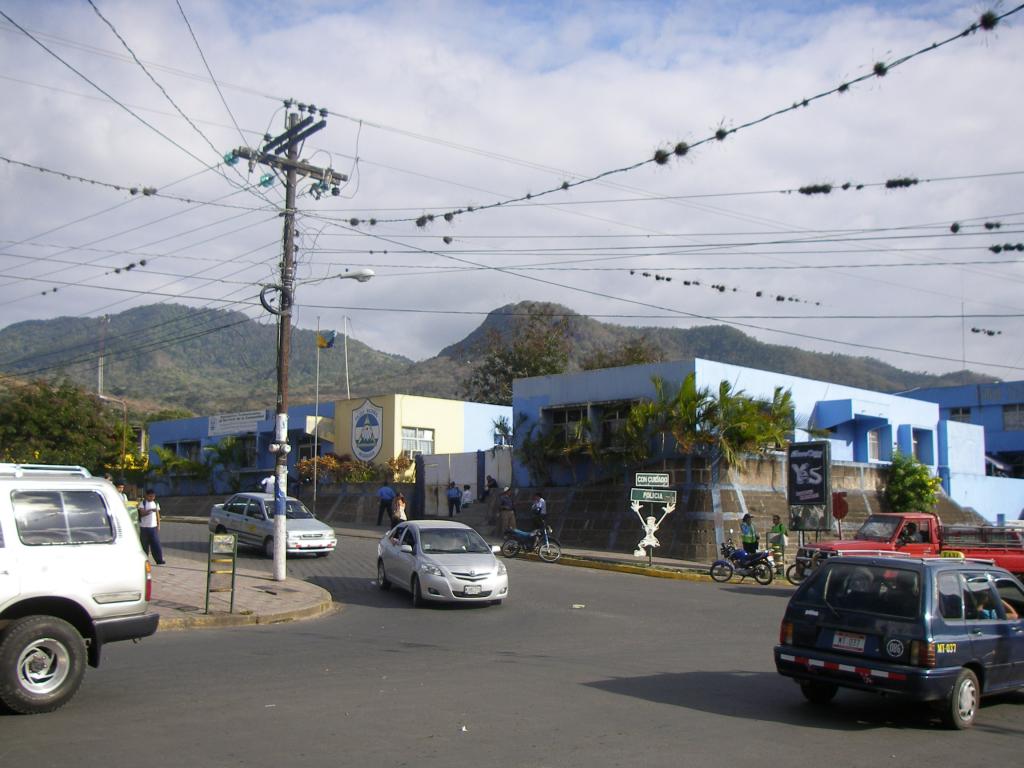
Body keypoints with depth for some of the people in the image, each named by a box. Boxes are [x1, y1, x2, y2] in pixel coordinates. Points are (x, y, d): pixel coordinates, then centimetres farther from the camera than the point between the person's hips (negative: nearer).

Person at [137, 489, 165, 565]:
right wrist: (150, 510, -30)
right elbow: (142, 513, -16)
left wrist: (158, 525, 7)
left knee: (156, 544, -3)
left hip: (153, 527, 3)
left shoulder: (156, 503, 9)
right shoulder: (142, 503, -3)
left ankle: (159, 560, -3)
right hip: (144, 527, -3)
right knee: (144, 544, 4)